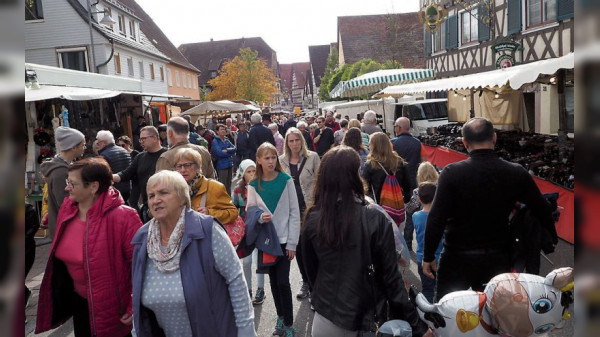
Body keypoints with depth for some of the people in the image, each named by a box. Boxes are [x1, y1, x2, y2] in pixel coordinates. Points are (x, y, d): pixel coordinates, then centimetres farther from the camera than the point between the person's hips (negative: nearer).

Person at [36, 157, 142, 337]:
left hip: (112, 309, -7)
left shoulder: (122, 217, -28)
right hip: (79, 301, 7)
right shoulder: (67, 209, -5)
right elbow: (62, 256, 11)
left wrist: (134, 307, -18)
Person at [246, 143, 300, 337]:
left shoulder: (286, 180, -6)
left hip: (284, 239, -2)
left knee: (283, 282, -6)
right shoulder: (254, 185, 0)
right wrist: (259, 217, -22)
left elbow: (294, 213, -6)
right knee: (273, 281, 12)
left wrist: (292, 243, -9)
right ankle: (281, 317, 30)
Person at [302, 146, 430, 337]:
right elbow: (390, 276, -15)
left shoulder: (312, 220, -10)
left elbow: (310, 271, 2)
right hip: (365, 315, -2)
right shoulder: (375, 219, -18)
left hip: (327, 314, 2)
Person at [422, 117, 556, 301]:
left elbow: (436, 219, -16)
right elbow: (543, 212, 4)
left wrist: (428, 256, -7)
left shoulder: (452, 173, -14)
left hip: (457, 258, -2)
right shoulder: (516, 173, -5)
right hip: (498, 259, 3)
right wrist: (553, 243, 21)